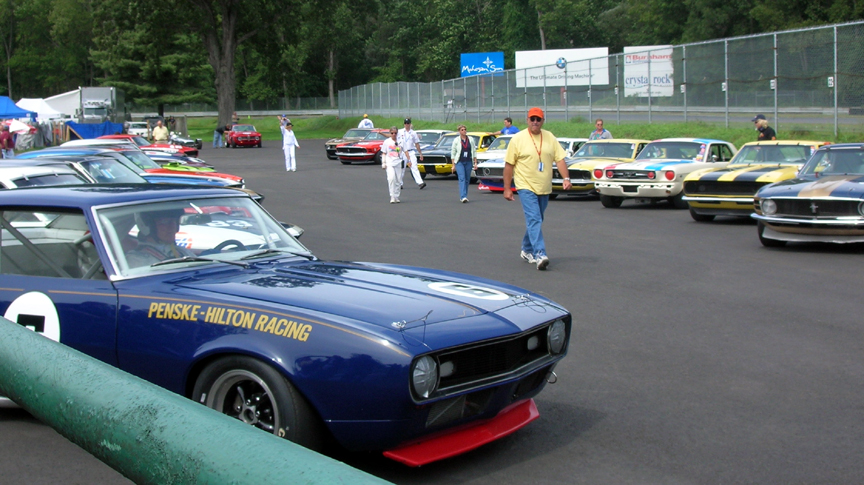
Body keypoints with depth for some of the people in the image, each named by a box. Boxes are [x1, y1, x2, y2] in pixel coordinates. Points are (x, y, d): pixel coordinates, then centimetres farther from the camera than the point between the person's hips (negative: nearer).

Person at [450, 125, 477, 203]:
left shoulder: (471, 139, 7)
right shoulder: (456, 140, 0)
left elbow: (474, 152, 10)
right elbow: (453, 153, 1)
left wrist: (475, 163, 4)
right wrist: (453, 165, -4)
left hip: (468, 162, 3)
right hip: (459, 162, -3)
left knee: (467, 179, 6)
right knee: (462, 178, -15)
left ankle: (462, 197, 17)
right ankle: (463, 197, -22)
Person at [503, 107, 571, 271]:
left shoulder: (550, 138, 7)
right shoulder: (518, 139, -4)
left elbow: (560, 159, 5)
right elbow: (509, 165, -3)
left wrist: (566, 178, -9)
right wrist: (507, 188, -5)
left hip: (544, 188, 5)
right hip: (526, 187, -5)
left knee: (536, 221, 15)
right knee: (534, 220, -16)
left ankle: (527, 250, 31)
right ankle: (540, 254, -22)